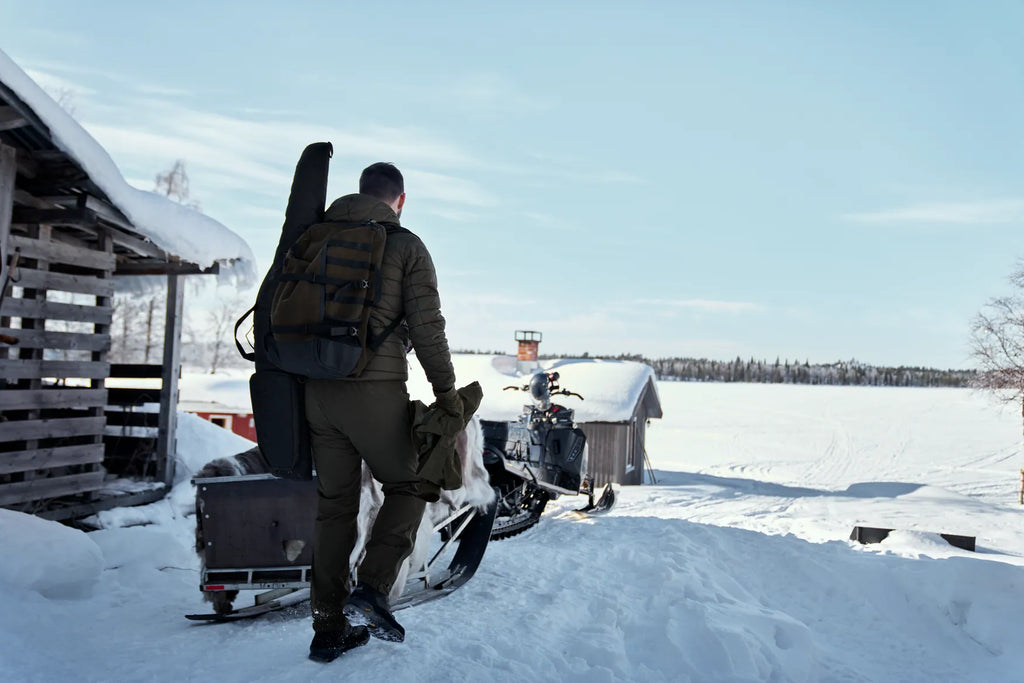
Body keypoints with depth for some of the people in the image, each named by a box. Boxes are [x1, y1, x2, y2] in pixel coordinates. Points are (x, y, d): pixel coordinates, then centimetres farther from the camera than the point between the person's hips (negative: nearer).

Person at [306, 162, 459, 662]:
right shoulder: (407, 246, 0)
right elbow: (427, 326, -8)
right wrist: (446, 391, -1)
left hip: (318, 391, 5)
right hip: (376, 390, -5)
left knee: (334, 506, 12)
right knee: (406, 488, 14)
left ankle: (328, 630, 16)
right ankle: (371, 588, -3)